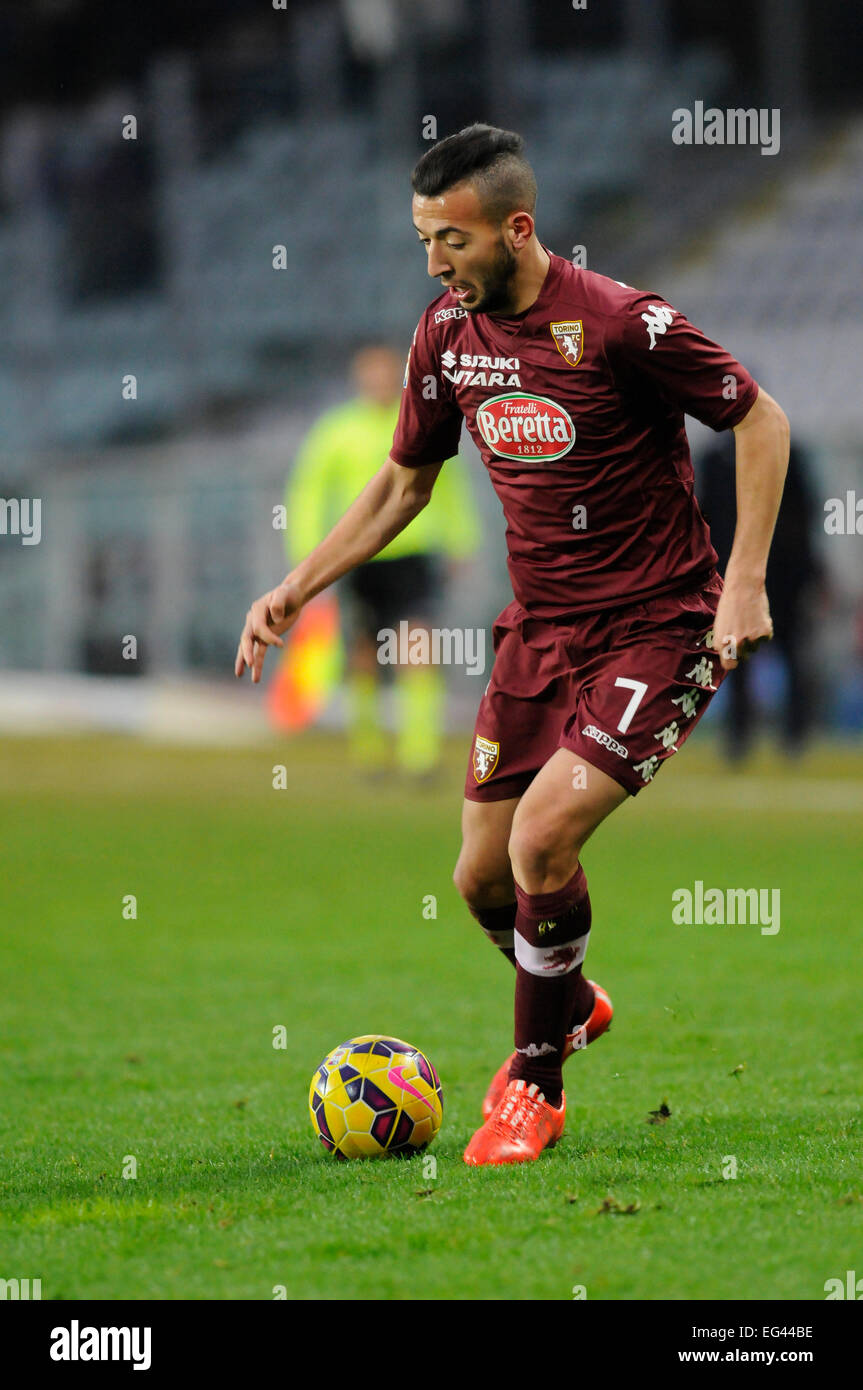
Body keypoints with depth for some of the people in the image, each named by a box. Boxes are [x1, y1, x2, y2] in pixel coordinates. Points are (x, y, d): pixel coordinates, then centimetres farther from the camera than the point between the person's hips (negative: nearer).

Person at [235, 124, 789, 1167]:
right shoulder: (448, 334, 1)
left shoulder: (618, 324, -19)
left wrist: (744, 581, -14)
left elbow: (760, 420, -8)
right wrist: (295, 590, 8)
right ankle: (570, 1007, 39)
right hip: (539, 629, 6)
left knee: (542, 840, -20)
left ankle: (535, 1084, 0)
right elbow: (402, 483, 16)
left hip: (656, 628, -6)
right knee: (483, 878, 6)